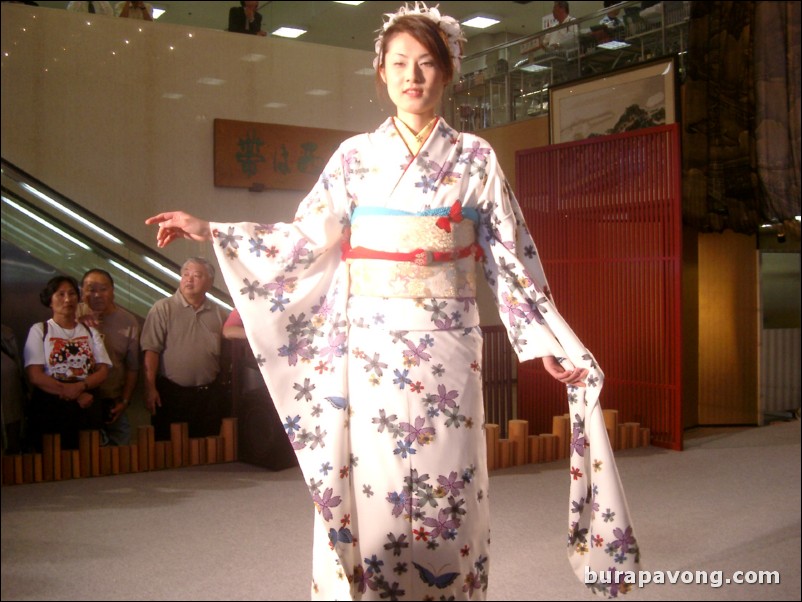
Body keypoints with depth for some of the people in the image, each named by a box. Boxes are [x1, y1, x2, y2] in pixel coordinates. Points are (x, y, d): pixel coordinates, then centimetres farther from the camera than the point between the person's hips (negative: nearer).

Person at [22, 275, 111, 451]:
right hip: (49, 407, -3)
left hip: (87, 406, 3)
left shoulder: (90, 332, 13)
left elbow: (103, 371, 4)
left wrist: (80, 387, -16)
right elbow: (35, 376, -8)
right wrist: (74, 395, -15)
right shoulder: (39, 330, 3)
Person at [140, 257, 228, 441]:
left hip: (209, 395, 3)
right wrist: (150, 388, -13)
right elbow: (151, 350, -8)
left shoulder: (219, 314, 9)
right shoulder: (163, 308, -3)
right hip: (171, 393, -3)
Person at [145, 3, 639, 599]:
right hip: (369, 345, 1)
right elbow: (309, 238, 7)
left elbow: (510, 256, 6)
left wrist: (551, 343, 4)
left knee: (445, 489, 3)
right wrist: (210, 230, 3)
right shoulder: (356, 155, 7)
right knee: (372, 489, 2)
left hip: (446, 348, 0)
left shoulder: (475, 157, 5)